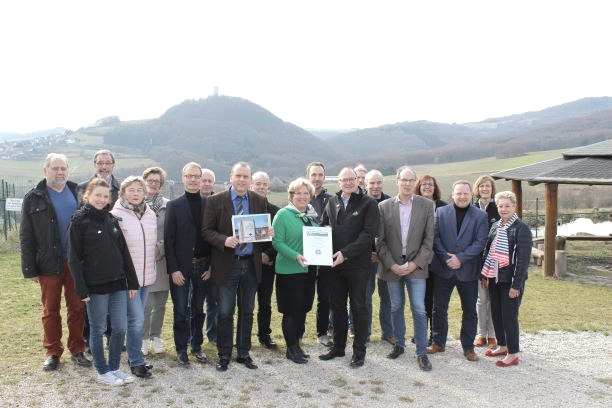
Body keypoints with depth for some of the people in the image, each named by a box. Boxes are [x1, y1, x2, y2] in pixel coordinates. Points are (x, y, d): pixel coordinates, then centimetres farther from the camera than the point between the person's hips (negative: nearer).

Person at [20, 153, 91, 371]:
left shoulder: (78, 193, 5)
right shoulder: (34, 198, 0)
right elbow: (26, 237, -1)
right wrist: (30, 269, -7)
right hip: (49, 264, -1)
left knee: (77, 308, 9)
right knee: (50, 310, 10)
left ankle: (77, 350, 22)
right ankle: (53, 352, 23)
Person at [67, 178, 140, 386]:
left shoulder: (112, 220, 10)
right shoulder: (79, 222, -5)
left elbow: (124, 253, 11)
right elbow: (74, 258, -8)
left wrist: (132, 282, 8)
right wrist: (82, 288, -13)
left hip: (118, 284, 5)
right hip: (96, 286, -5)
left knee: (120, 328, 8)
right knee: (98, 329, 8)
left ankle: (114, 367, 24)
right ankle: (103, 371, 21)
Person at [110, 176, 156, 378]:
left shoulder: (151, 214, 8)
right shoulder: (116, 215, -10)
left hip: (146, 276, 6)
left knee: (136, 318, 16)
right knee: (136, 318, -7)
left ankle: (133, 356, 28)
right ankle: (137, 362, 7)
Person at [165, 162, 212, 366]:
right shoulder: (173, 205, -2)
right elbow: (168, 239, -5)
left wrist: (211, 266, -2)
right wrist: (173, 269, -10)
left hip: (203, 266, 2)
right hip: (181, 267, -2)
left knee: (198, 309, 13)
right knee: (181, 310, 6)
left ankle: (196, 346, 28)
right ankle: (181, 349, 20)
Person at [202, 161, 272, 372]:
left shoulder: (259, 201, 5)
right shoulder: (215, 201, -4)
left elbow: (264, 228, 13)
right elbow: (206, 231, -6)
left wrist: (269, 232, -10)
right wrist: (224, 240, -23)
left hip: (251, 264, 3)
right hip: (226, 265, -3)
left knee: (247, 311, 14)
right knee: (225, 313, 4)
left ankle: (244, 353, 28)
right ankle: (224, 355, 21)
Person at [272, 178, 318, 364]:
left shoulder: (312, 214, 10)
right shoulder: (283, 214, -9)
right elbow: (277, 242, -14)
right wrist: (296, 256, -26)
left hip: (309, 269, 6)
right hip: (289, 270, -6)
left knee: (303, 309, 13)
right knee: (291, 311, 1)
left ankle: (296, 344, 28)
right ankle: (291, 348, 17)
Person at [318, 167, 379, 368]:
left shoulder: (368, 203, -6)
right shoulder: (332, 202, 9)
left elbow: (369, 233, -14)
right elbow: (323, 227, 14)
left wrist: (346, 253, -21)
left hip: (358, 263, -4)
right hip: (335, 263, 5)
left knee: (358, 307, 5)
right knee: (337, 306, 14)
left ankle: (359, 351, 18)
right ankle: (338, 347, 28)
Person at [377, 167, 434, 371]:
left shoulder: (426, 205, -2)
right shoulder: (384, 207, -1)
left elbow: (429, 238, -2)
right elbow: (380, 240, 0)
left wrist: (416, 263, -10)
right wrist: (391, 264, -9)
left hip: (416, 266, -1)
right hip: (392, 267, 1)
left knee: (419, 310, -3)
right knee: (396, 307, 13)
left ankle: (422, 352, 9)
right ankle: (399, 344, 31)